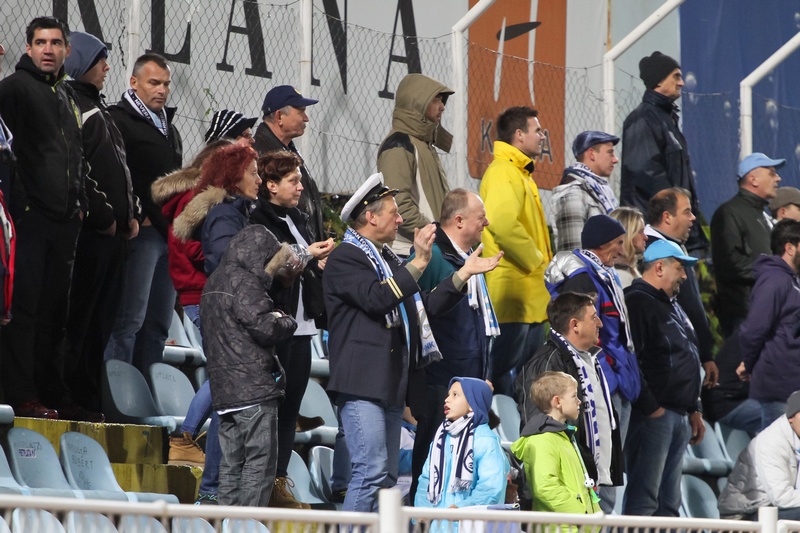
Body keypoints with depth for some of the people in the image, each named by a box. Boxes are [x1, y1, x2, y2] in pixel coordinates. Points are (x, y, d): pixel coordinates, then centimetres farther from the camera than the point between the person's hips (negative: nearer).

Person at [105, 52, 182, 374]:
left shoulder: (169, 129, 23)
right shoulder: (120, 121, -5)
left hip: (170, 235, 9)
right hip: (142, 231, -9)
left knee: (159, 323, 9)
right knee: (130, 319, -13)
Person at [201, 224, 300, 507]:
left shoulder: (214, 282, 20)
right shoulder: (242, 281, -10)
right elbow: (263, 327, -20)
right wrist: (286, 321, 2)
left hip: (224, 391, 9)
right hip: (254, 388, -9)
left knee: (231, 463, 10)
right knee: (260, 462, -7)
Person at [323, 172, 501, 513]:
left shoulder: (388, 260, 24)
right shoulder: (344, 258, -6)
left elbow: (424, 308, 25)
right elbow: (376, 299, -22)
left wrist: (465, 273, 21)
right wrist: (418, 263, -23)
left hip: (392, 384, 10)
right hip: (362, 384, -10)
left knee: (386, 477, 8)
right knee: (372, 471, -17)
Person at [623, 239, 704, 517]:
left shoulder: (672, 306, 23)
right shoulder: (637, 302, -10)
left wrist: (694, 410, 23)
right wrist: (650, 407, -20)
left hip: (680, 417, 10)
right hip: (654, 415, -10)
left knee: (669, 502, 11)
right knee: (643, 498, -12)